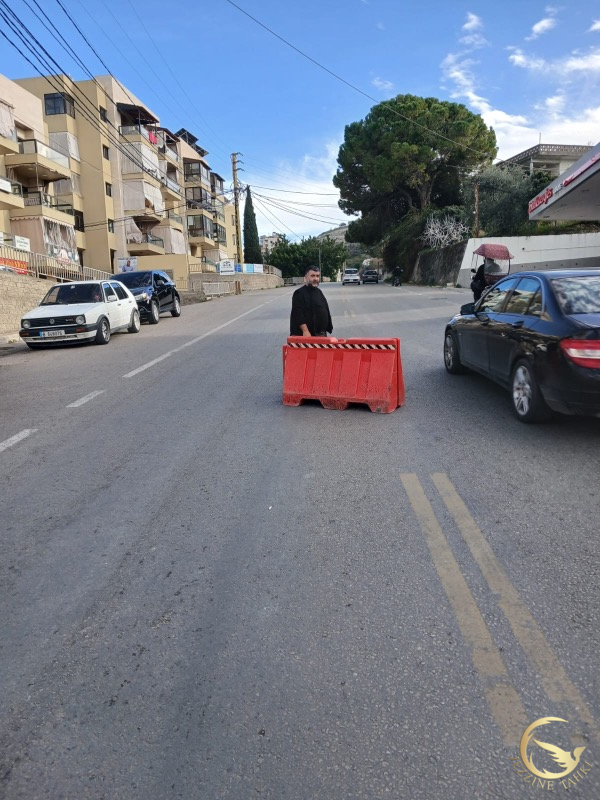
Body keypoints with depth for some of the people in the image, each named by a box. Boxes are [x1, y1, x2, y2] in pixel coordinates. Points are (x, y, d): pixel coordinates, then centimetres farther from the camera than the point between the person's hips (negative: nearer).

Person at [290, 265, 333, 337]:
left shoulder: (318, 291, 16)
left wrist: (328, 328, 19)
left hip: (322, 334, 9)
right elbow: (298, 314, -19)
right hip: (308, 335, -9)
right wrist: (305, 331, -26)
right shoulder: (299, 293, -10)